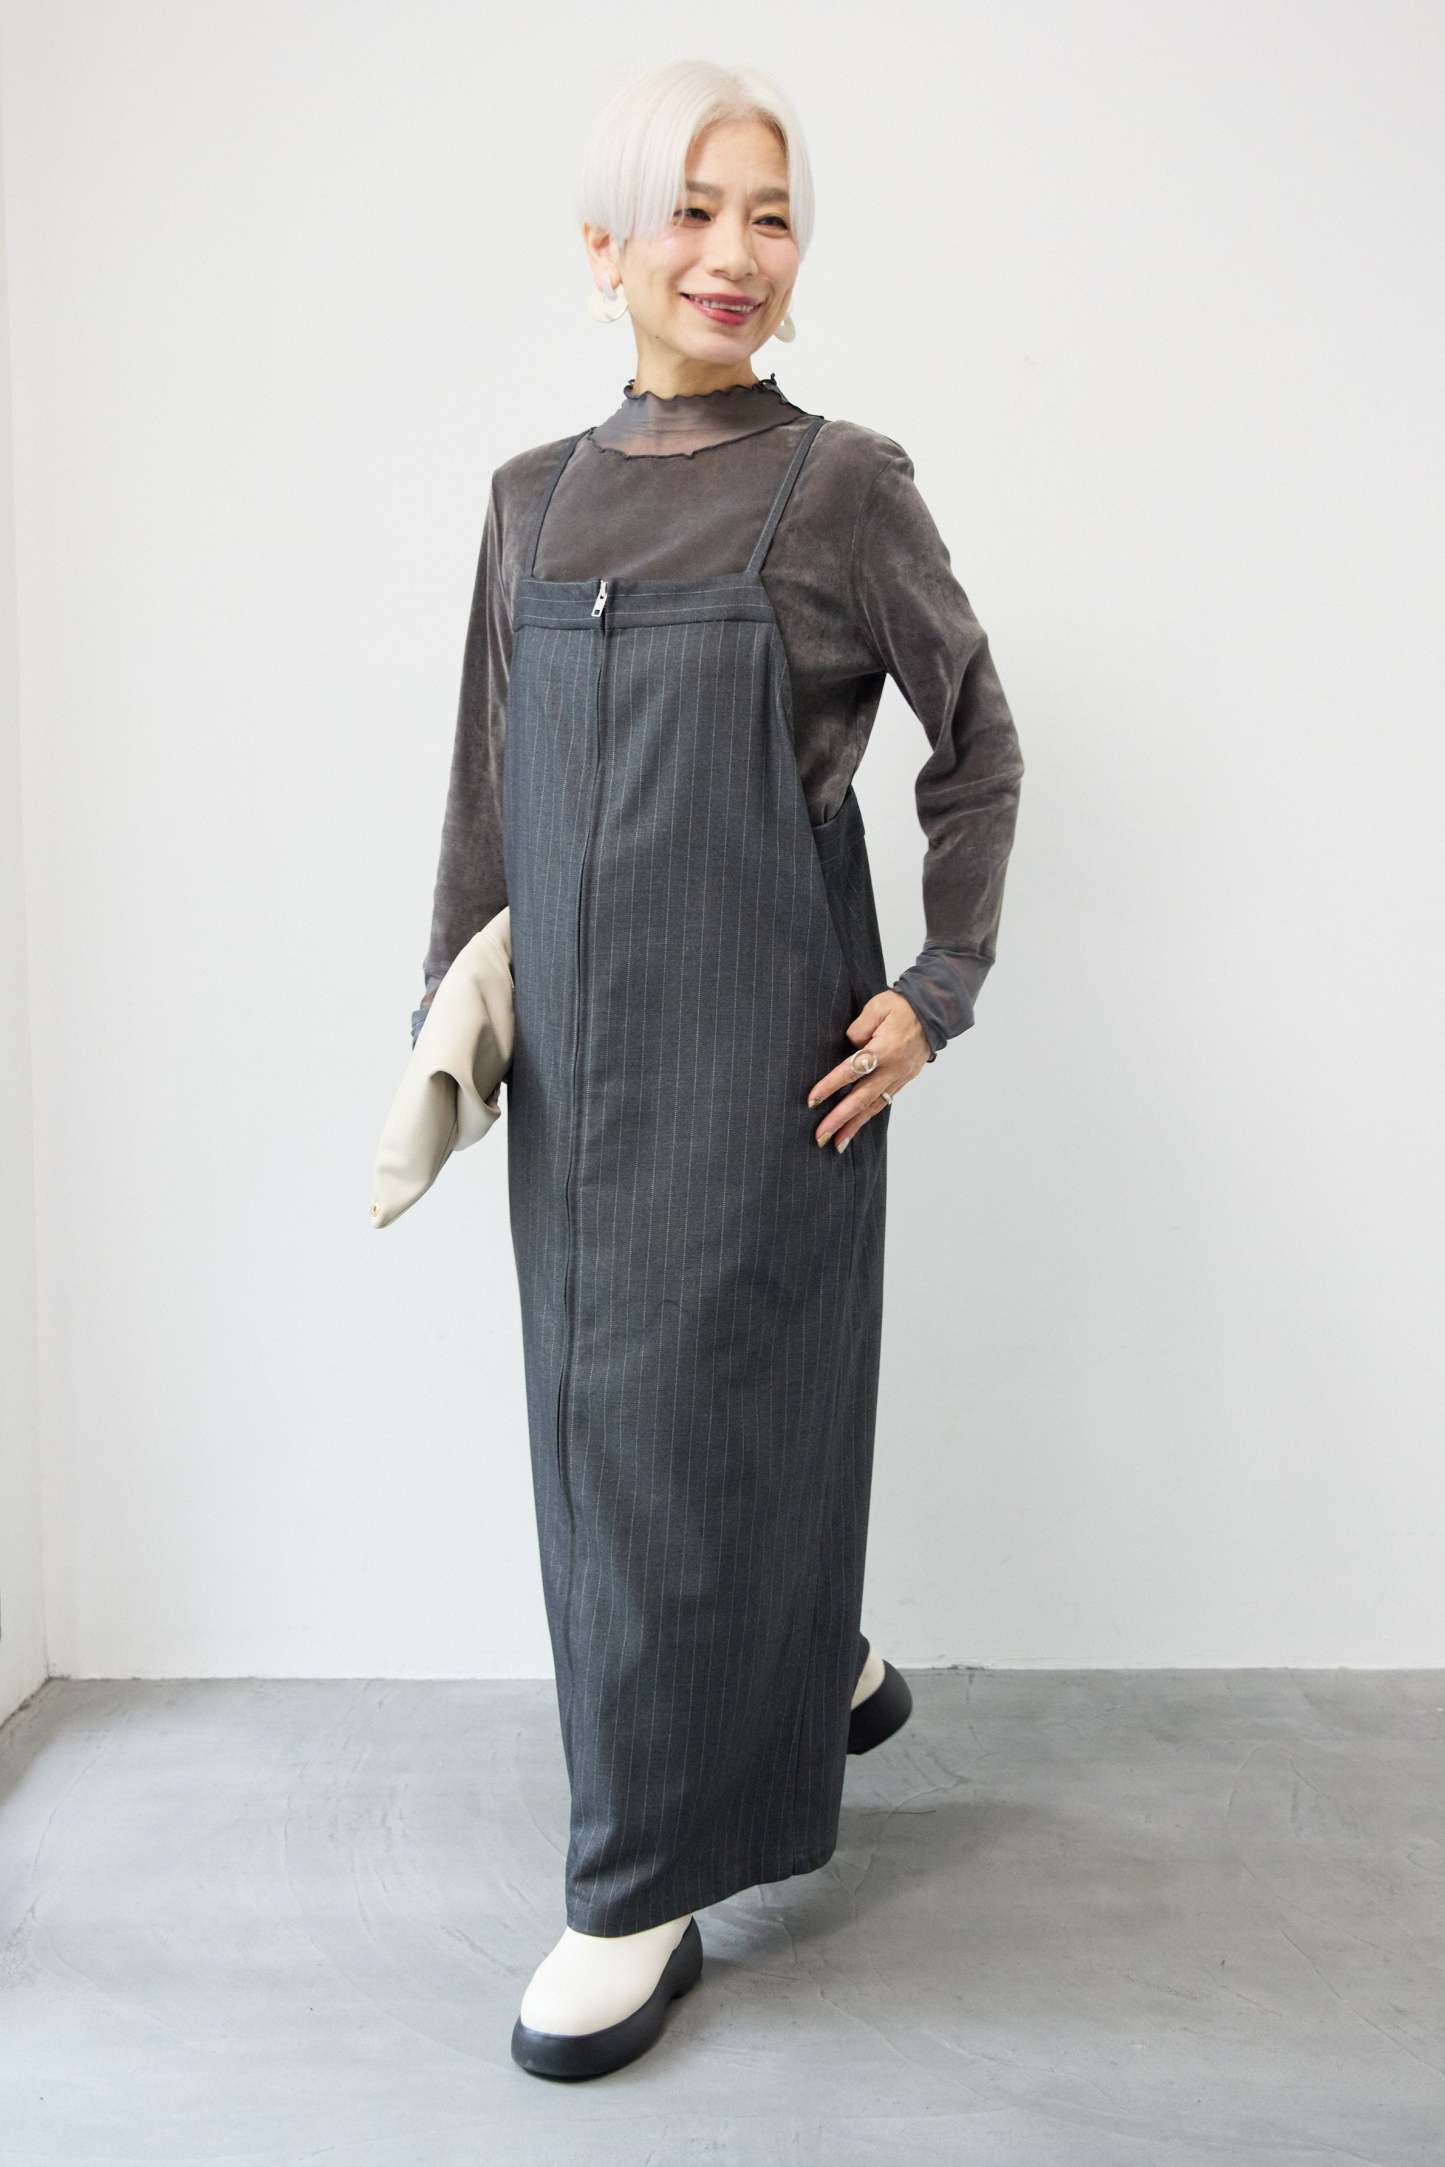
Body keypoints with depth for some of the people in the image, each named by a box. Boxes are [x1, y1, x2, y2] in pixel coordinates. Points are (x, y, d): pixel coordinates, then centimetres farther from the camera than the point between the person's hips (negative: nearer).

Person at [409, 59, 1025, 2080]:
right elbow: (488, 793, 13)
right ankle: (818, 1670, 40)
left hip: (760, 1046, -5)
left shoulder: (841, 485, -3)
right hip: (575, 1043, 6)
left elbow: (978, 745, 4)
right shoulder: (534, 499, 10)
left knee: (689, 1415, -2)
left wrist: (939, 988, -4)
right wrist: (446, 1019, 7)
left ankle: (645, 1890, 13)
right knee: (593, 1407, 13)